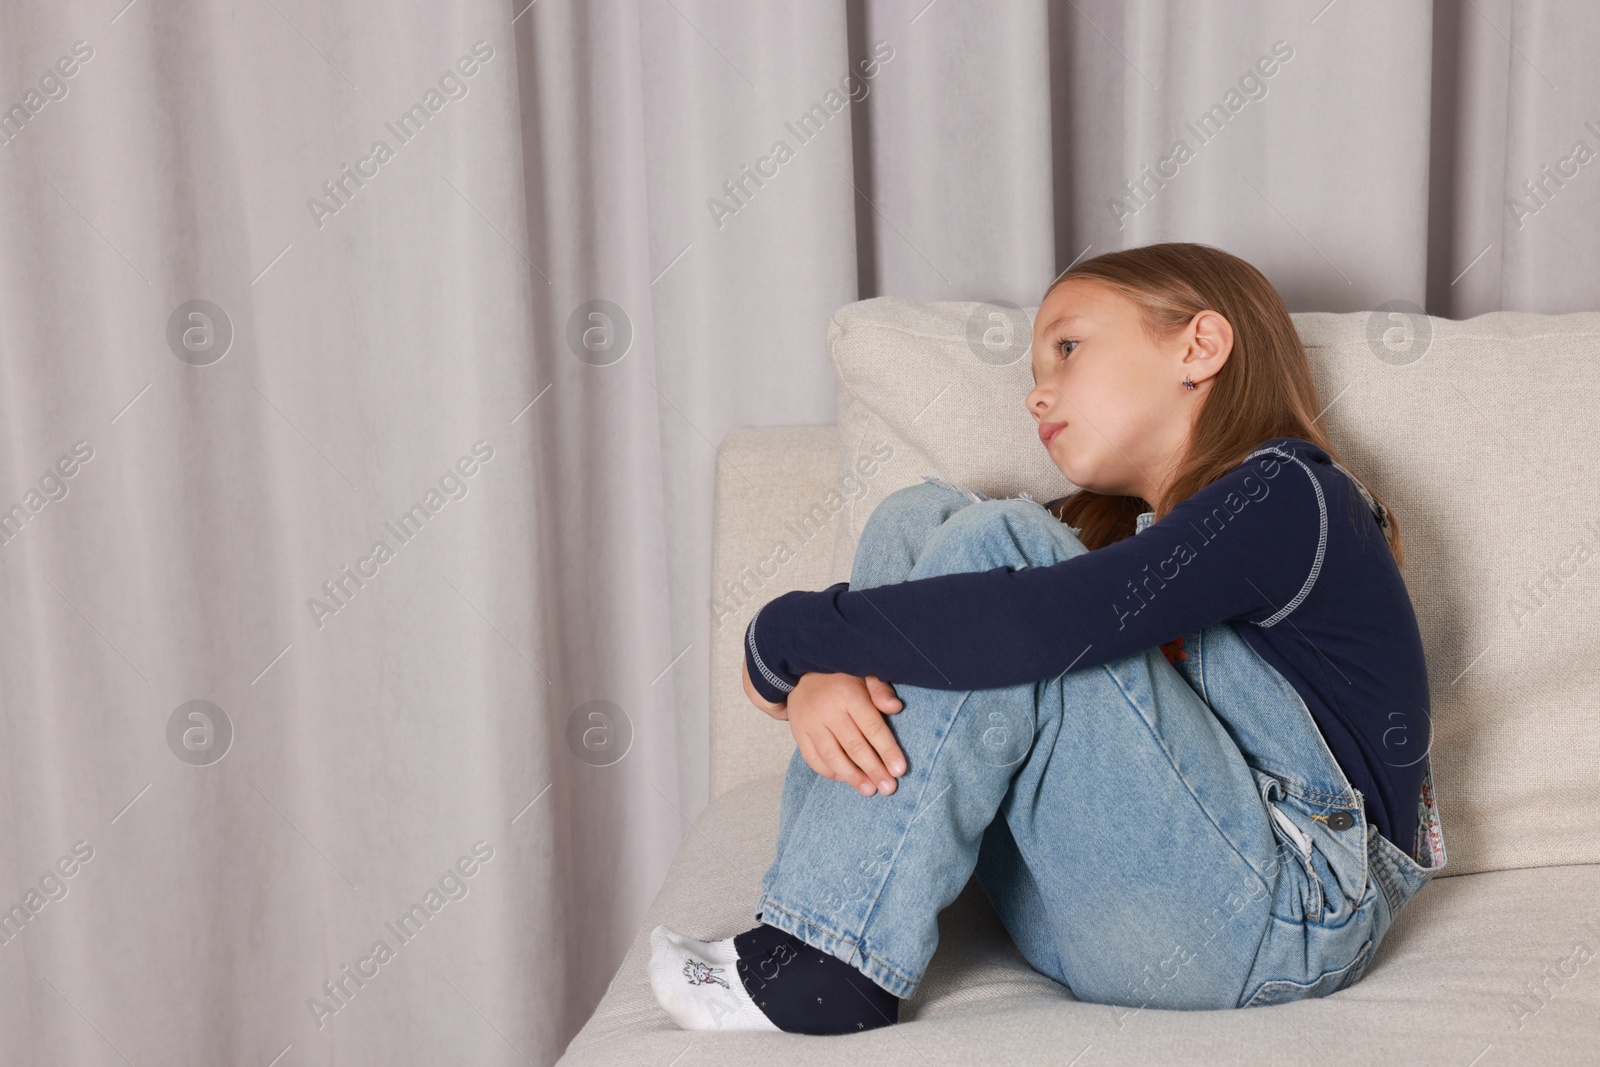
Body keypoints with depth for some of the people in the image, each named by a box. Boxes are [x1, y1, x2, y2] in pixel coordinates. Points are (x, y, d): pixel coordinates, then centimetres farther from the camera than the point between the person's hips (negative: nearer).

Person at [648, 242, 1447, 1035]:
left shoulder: (1286, 494, -7)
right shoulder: (1115, 524, 21)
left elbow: (1035, 627, -24)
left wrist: (786, 638, -13)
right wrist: (820, 677, -14)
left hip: (1284, 919, -8)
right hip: (1100, 928, 8)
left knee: (990, 547, -19)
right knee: (917, 521, 1)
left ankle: (829, 963, -18)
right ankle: (808, 905, -9)